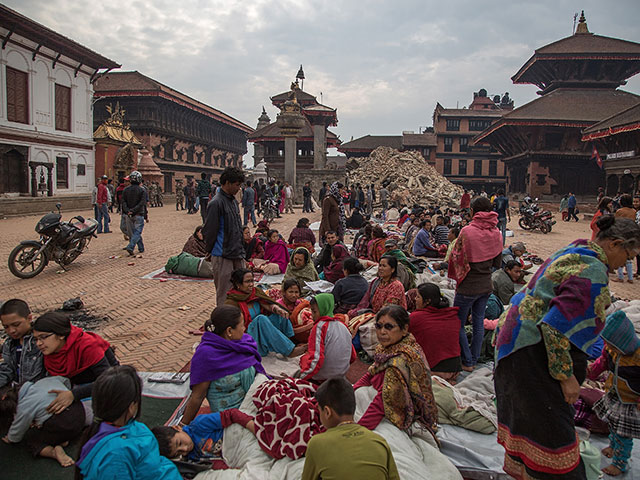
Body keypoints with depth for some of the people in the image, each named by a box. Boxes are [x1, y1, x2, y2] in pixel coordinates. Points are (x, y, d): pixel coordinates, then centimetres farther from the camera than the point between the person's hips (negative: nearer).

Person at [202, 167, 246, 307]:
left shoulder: (233, 200, 13)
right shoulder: (216, 203, -15)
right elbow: (209, 231, -14)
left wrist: (240, 249, 16)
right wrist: (212, 250, -3)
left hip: (237, 254, 8)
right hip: (223, 257, -8)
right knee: (224, 293, 1)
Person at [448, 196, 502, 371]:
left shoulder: (467, 231, -19)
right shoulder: (497, 233, -1)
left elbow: (455, 256, -11)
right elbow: (497, 263, 8)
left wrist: (456, 275, 5)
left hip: (468, 286, -6)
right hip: (486, 285, 6)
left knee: (458, 324, 8)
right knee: (479, 322, 16)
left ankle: (467, 362, 12)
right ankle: (474, 359, 26)